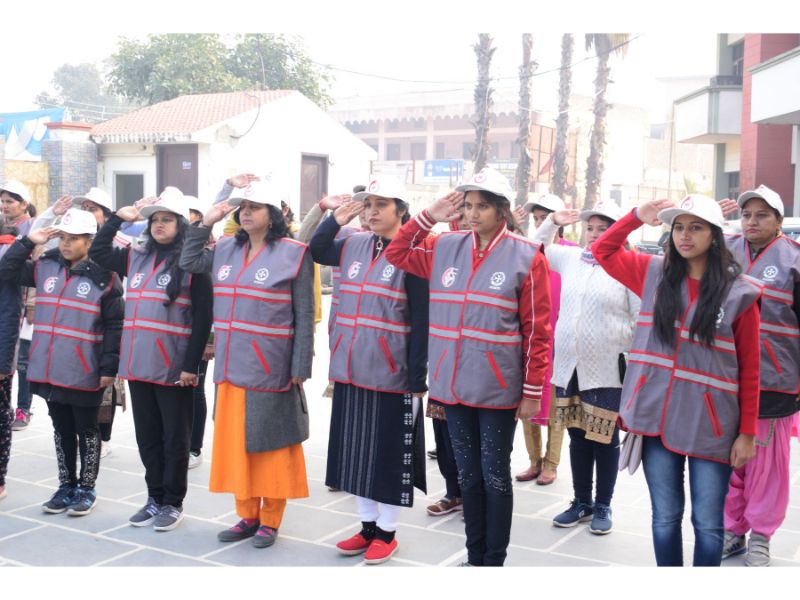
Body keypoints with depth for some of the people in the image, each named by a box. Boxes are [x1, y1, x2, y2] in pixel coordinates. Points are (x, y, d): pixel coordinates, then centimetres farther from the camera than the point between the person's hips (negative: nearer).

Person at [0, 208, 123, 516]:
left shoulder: (104, 277, -8)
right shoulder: (46, 267, 7)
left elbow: (114, 326, -8)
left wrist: (108, 367, -12)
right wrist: (28, 241, 2)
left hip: (84, 372, -5)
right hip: (49, 369, 5)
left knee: (86, 431, 8)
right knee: (61, 430, 16)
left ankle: (87, 489, 21)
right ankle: (66, 485, 29)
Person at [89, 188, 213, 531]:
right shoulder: (135, 259, 11)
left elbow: (203, 319, -10)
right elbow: (97, 252, 22)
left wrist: (191, 365, -15)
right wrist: (120, 218, 11)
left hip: (174, 367, -6)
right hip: (138, 364, 6)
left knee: (174, 438, 6)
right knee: (147, 436, 13)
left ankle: (173, 503, 17)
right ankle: (154, 498, 26)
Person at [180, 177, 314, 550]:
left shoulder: (293, 254, -7)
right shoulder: (225, 249, 9)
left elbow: (304, 316, -7)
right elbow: (188, 263, 23)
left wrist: (299, 368, -11)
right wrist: (206, 222, 9)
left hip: (271, 369, -5)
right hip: (231, 367, 6)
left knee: (269, 445, 5)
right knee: (235, 443, 12)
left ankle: (270, 520, 18)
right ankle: (247, 515, 26)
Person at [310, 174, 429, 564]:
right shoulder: (353, 246, 7)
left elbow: (422, 321, -12)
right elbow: (315, 252, 22)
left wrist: (417, 377, -15)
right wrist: (336, 220, 6)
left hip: (390, 373, -6)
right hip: (351, 369, 6)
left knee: (389, 452, 5)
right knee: (356, 449, 13)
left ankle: (387, 532, 19)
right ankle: (367, 526, 27)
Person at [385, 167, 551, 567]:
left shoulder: (526, 257, -7)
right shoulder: (445, 247, 5)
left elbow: (537, 330, -6)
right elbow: (397, 253, 18)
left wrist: (532, 391, -7)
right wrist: (428, 217, 5)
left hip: (498, 388, -4)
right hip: (453, 384, 4)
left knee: (495, 476, 7)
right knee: (467, 474, 14)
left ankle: (495, 560, 20)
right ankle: (474, 556, 27)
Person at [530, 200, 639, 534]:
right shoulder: (570, 258, 8)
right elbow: (536, 249, 26)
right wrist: (553, 221, 10)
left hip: (608, 369, -4)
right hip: (569, 366, 5)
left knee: (605, 439, 5)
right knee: (578, 436, 13)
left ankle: (603, 506, 21)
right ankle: (581, 502, 28)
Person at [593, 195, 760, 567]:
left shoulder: (739, 292, -4)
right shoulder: (654, 273, 5)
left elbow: (749, 369, -1)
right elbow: (603, 251, 17)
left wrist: (747, 432, -3)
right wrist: (637, 217, 1)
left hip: (711, 424, -2)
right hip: (656, 417, 3)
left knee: (707, 523, 6)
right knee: (665, 517, 12)